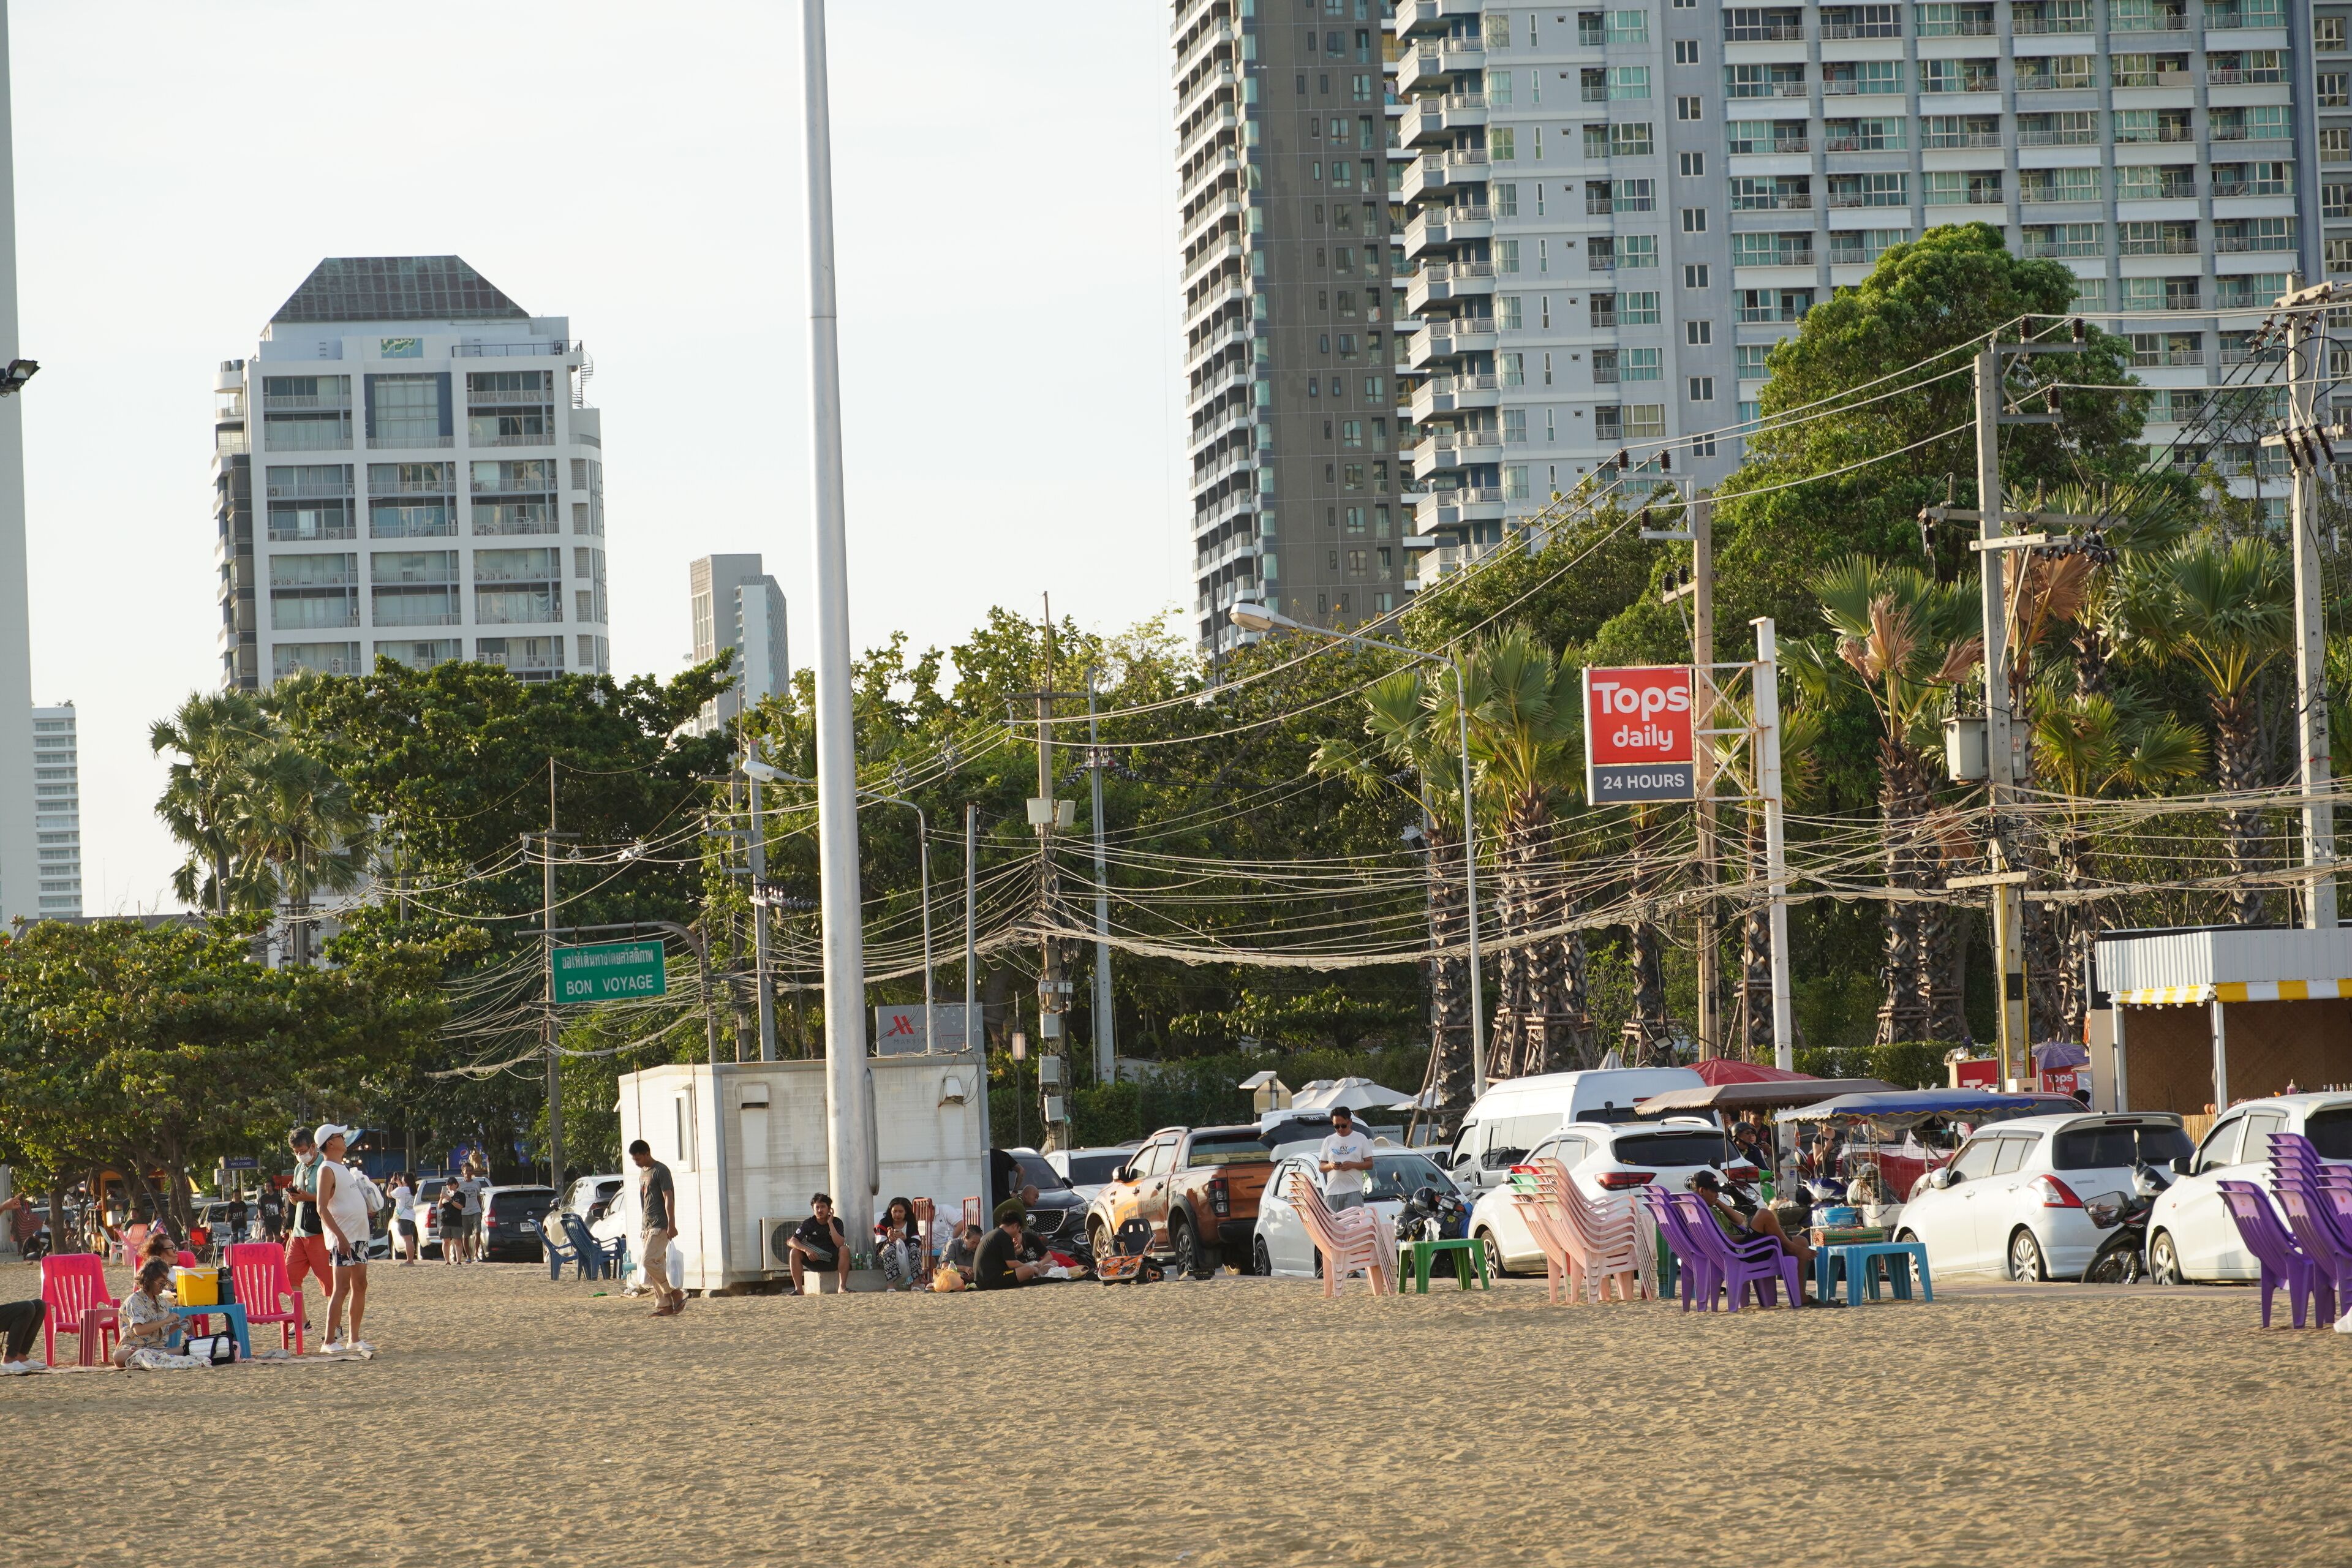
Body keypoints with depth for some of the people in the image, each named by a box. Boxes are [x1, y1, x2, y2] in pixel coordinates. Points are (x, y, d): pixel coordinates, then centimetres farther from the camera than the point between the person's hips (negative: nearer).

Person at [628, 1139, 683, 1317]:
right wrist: (642, 1228, 22)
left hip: (660, 1227, -9)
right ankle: (665, 1305, 4)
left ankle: (675, 1294, -7)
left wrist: (671, 1225, -21)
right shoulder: (643, 1173, 18)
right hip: (647, 1227, 9)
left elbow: (669, 1198, -15)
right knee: (656, 1265, 4)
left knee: (649, 1262, -17)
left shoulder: (661, 1171, -9)